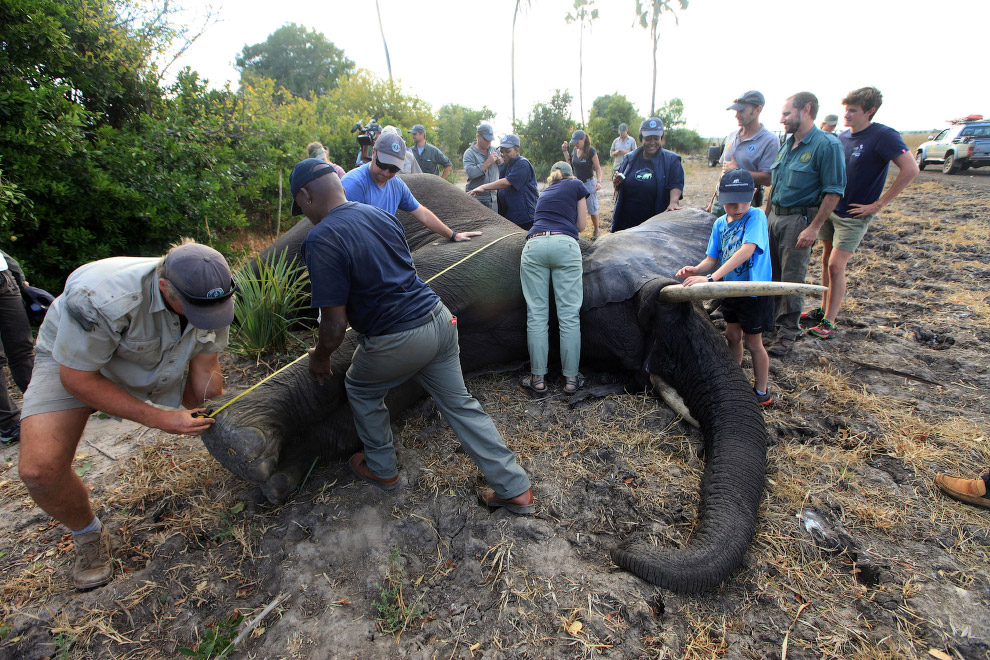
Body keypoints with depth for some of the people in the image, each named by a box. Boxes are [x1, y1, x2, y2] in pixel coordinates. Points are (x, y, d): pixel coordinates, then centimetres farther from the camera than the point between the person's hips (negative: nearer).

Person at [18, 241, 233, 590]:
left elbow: (205, 367, -14)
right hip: (72, 361, -3)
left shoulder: (214, 296, -26)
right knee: (39, 469, -20)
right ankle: (88, 535, 9)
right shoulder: (99, 298, -41)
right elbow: (77, 378, -29)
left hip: (158, 360, 4)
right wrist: (158, 419, -32)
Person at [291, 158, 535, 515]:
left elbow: (335, 322, -14)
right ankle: (515, 488, 22)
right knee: (460, 404, 16)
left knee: (361, 391, 25)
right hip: (439, 318, 7)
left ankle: (382, 469, 43)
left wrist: (320, 357, 5)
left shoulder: (321, 240, -14)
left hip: (397, 343, -6)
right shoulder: (380, 214, 10)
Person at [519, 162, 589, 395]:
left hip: (534, 245, 3)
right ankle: (571, 378, 1)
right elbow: (581, 225, 23)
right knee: (569, 314, -2)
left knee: (536, 314, 0)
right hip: (565, 245, -3)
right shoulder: (577, 185, 23)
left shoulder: (544, 193, 34)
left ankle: (538, 378, 0)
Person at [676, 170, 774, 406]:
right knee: (732, 335, 19)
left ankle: (762, 392, 25)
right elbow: (713, 258, -1)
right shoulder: (720, 224, 0)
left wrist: (712, 278, -43)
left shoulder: (756, 216, -19)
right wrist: (696, 270, -24)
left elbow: (747, 250, -34)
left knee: (753, 342, 6)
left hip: (755, 291, -6)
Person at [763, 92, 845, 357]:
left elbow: (833, 192, -14)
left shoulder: (826, 145, -11)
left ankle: (788, 332, 6)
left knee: (792, 278, -3)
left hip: (798, 220, -7)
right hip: (774, 216, 7)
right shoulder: (787, 143, 13)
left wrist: (813, 228, -20)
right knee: (771, 273, 12)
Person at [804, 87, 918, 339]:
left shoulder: (883, 136, -14)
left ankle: (829, 322, -1)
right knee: (826, 261, 13)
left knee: (836, 266, -9)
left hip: (853, 215, -7)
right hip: (830, 208, 7)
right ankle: (824, 310, 25)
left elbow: (910, 169, -19)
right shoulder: (843, 136, 6)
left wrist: (879, 203, -18)